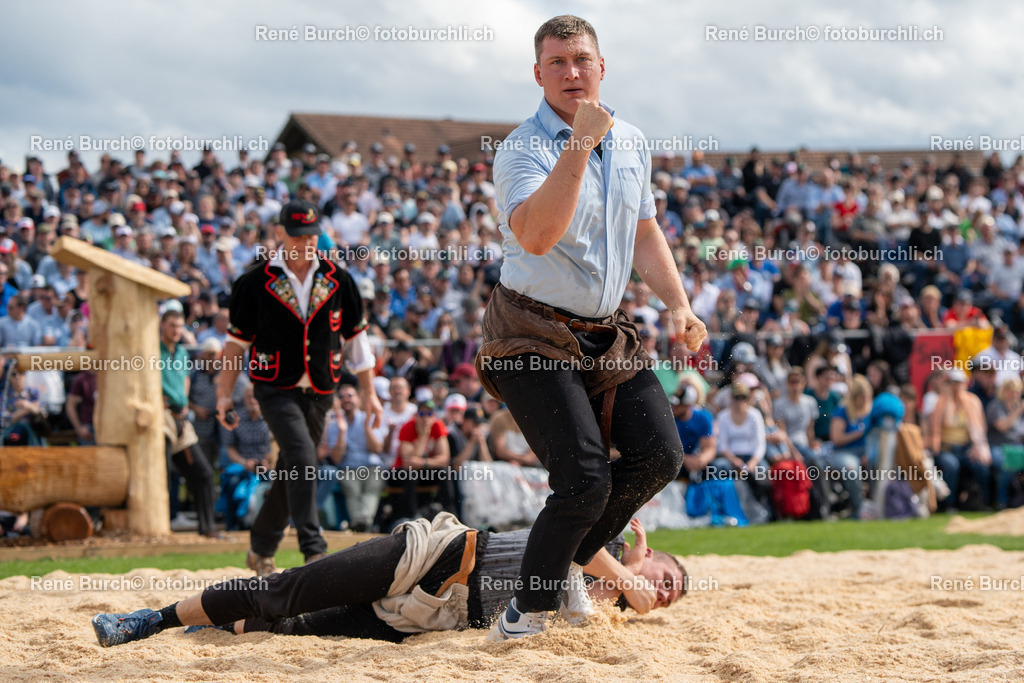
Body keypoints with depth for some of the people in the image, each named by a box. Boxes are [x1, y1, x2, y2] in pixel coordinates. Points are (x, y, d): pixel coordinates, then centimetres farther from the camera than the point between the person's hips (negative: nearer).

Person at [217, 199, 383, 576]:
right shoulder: (256, 282, -3)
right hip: (275, 389, -4)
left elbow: (356, 336, 11)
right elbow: (237, 339, 4)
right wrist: (225, 393, 2)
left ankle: (261, 551, 26)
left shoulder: (338, 281, 5)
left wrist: (369, 392, 9)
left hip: (319, 392, 4)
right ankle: (313, 549, -27)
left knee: (290, 474, 10)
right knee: (302, 456, -24)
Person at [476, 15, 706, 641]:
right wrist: (580, 143, -38)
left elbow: (645, 232, 21)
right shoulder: (524, 148, -15)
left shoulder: (631, 142, 8)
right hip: (534, 336, -7)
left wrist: (678, 305, 8)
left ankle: (570, 562, 15)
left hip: (606, 332, 7)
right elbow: (536, 236, -34)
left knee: (660, 454, -6)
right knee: (586, 482, -18)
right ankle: (529, 610, 1)